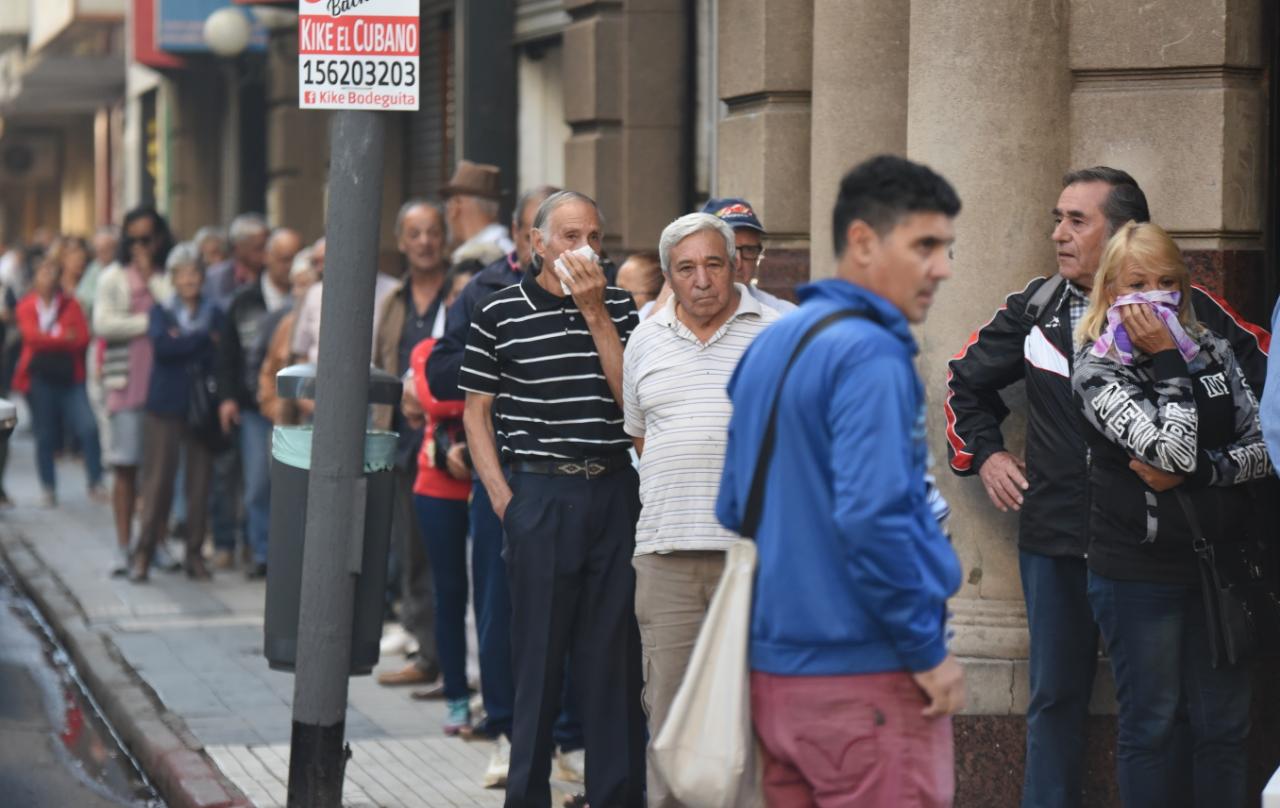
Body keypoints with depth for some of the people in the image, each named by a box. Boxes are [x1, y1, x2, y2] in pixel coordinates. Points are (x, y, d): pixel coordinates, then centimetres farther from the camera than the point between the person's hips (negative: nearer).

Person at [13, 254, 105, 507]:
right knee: (45, 436, 5)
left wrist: (48, 339, -10)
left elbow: (83, 337, -4)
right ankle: (48, 488, 17)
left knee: (88, 428, -14)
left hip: (70, 377, 1)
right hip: (40, 378, 0)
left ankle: (96, 484, -9)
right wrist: (65, 338, -9)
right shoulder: (26, 306, 4)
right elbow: (32, 336, -12)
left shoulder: (70, 304, 7)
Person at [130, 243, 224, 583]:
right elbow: (161, 345, -13)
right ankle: (144, 553, 0)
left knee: (200, 480, 2)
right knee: (158, 477, -4)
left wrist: (183, 342, -11)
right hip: (166, 405, -2)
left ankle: (194, 552, 9)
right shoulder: (161, 311, 7)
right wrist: (202, 340, -11)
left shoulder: (214, 314, 10)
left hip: (203, 405, 2)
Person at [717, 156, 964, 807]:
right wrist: (928, 653, -15)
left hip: (773, 671, 9)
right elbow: (873, 517, -24)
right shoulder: (871, 354, -15)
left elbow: (734, 509, 17)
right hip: (865, 679, -9)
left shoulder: (769, 346, 13)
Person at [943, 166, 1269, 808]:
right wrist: (983, 452, 13)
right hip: (1055, 538, 3)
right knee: (1056, 699, 10)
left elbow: (1268, 377, 2)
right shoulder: (1036, 308, 6)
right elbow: (965, 381, 22)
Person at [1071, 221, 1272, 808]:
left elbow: (1263, 447, -2)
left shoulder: (1213, 351, 4)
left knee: (1224, 726, 9)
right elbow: (1174, 452, -22)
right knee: (1150, 726, 5)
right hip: (1140, 573, -4)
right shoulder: (1098, 372, -9)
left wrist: (1189, 474, -14)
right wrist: (1167, 362, -17)